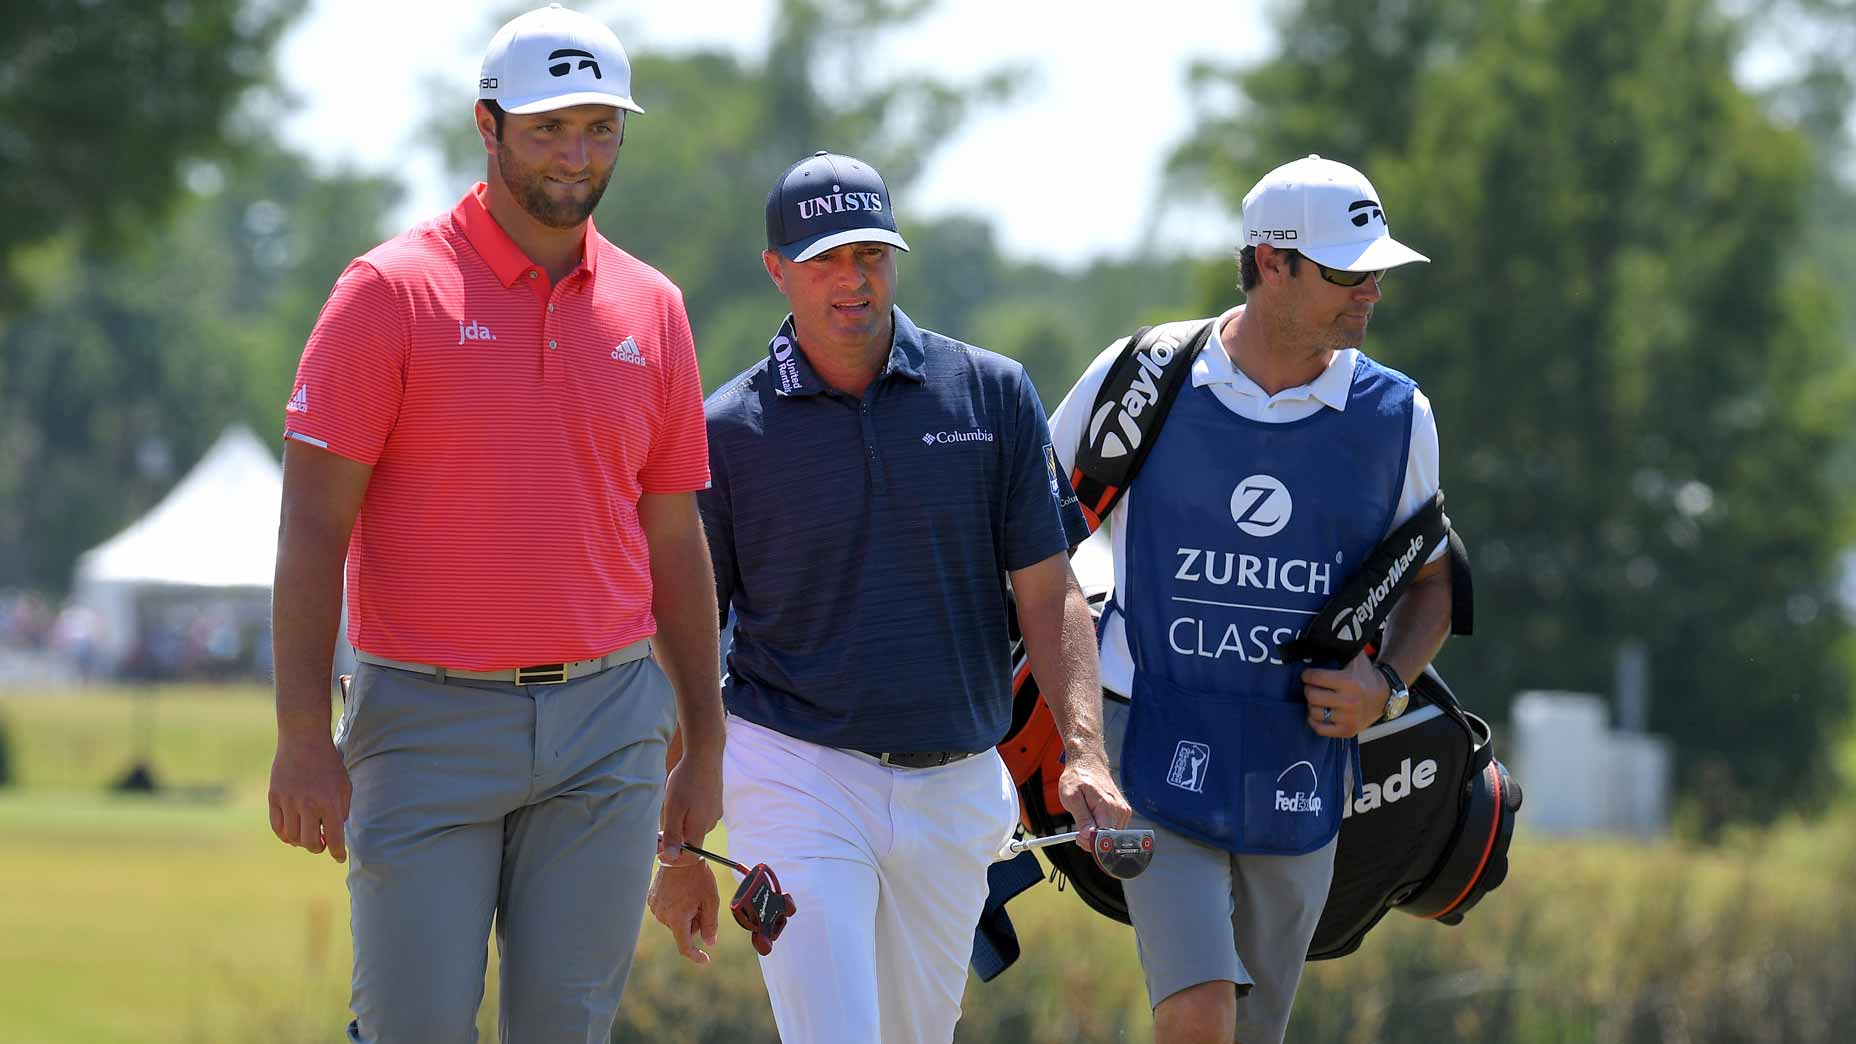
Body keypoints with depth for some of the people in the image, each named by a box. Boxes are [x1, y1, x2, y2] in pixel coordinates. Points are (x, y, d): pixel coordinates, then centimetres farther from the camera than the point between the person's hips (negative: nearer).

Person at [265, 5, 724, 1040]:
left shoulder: (652, 310, 9)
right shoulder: (394, 291, -5)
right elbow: (313, 524, -8)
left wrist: (704, 745, 14)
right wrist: (304, 739, -15)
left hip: (605, 727, 4)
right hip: (431, 722, -4)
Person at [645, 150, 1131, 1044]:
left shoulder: (993, 396, 3)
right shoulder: (729, 430, -2)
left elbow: (1048, 592, 3)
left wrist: (1084, 754, -12)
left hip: (954, 792, 3)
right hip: (799, 776, -3)